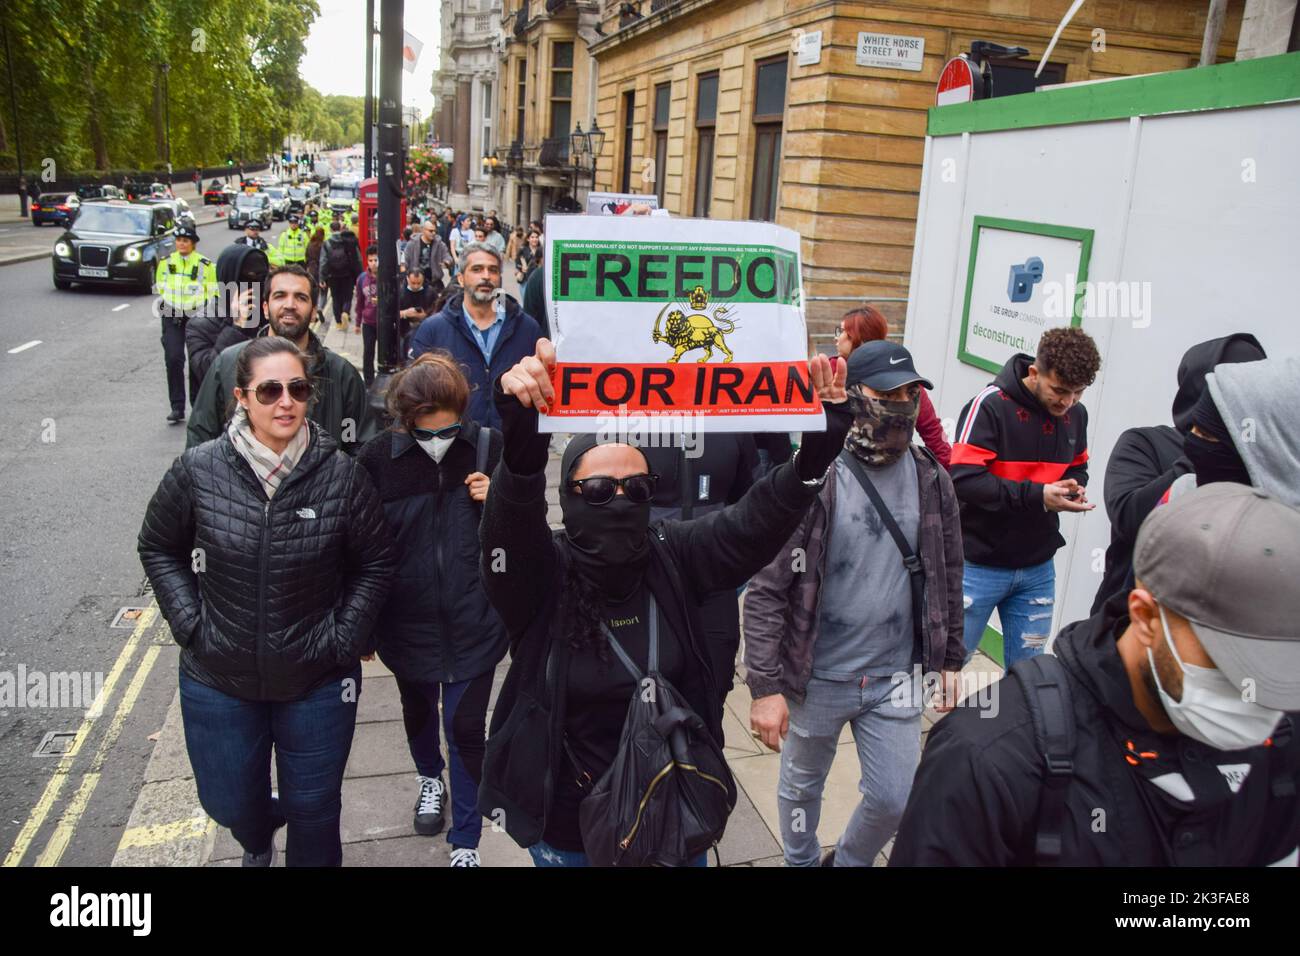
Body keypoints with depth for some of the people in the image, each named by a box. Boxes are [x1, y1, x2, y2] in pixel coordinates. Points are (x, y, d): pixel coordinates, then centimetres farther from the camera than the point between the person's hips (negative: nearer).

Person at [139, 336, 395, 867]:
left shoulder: (341, 475, -14)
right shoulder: (198, 470, -11)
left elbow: (376, 561, -2)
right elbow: (158, 548, 5)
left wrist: (345, 638, -8)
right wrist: (189, 623, -4)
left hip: (317, 681, -1)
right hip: (218, 678, 2)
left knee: (314, 810, 14)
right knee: (229, 805, 20)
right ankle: (257, 840, 57)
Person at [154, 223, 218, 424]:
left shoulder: (205, 264, -1)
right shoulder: (166, 262, 7)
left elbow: (213, 293, 5)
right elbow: (159, 289, 19)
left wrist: (204, 311, -3)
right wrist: (163, 306, 11)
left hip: (197, 317, -1)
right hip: (172, 318, 2)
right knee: (173, 360, -9)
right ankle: (177, 407, -4)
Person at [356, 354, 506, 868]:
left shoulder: (489, 448, -13)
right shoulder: (378, 458, -14)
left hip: (472, 619, -1)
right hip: (409, 619, 2)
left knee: (467, 727, 4)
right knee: (418, 710, 25)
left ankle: (466, 843, 23)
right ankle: (430, 778, 57)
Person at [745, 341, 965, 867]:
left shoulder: (931, 480, -2)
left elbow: (947, 577, 10)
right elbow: (767, 591, -16)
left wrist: (950, 661, 12)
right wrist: (765, 687, -18)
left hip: (895, 678, 3)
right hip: (815, 677, -3)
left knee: (895, 800, 11)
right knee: (801, 786, 18)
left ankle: (848, 861, 42)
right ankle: (801, 861, 47)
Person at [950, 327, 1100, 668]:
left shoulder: (1076, 414, 3)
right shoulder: (990, 405, -17)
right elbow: (964, 479, -23)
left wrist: (1076, 487, -5)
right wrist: (1037, 496, -27)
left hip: (1038, 570, 5)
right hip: (980, 565, -5)